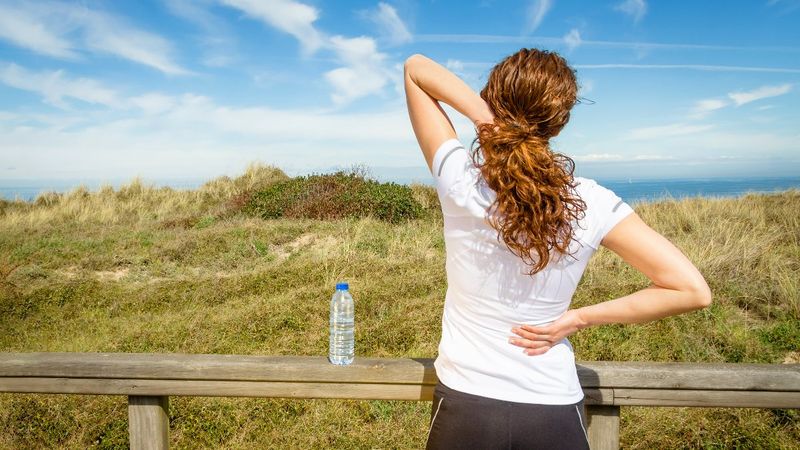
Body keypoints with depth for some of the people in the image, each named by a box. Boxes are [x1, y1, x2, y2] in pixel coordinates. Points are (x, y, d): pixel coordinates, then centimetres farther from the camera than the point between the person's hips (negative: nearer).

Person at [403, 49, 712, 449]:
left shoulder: (459, 180, -16)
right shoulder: (591, 203, -13)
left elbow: (415, 68, -3)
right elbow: (692, 290, -9)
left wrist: (481, 114, -21)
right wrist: (577, 319, -9)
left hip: (464, 405, -1)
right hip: (555, 415, 1)